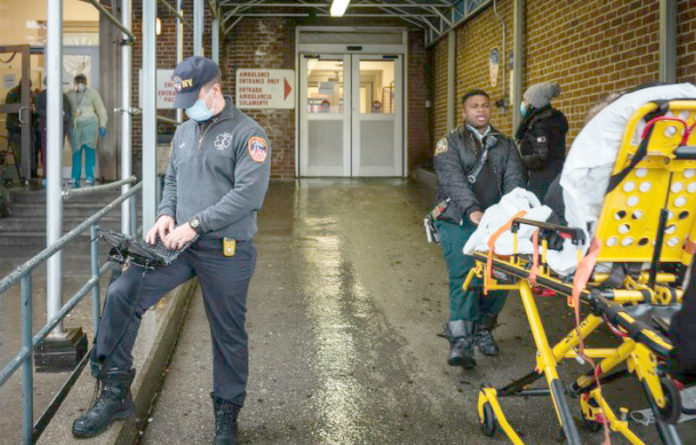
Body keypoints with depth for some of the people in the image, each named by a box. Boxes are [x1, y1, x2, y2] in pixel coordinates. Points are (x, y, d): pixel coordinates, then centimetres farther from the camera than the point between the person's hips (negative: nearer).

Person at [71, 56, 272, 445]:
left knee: (229, 336, 6)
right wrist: (167, 214, 2)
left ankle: (228, 413, 27)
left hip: (227, 252, -5)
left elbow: (248, 194, -19)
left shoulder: (248, 133, -9)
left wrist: (195, 224, -21)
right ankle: (115, 394, -1)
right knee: (122, 294, -11)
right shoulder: (184, 132, 14)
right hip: (181, 245, 6)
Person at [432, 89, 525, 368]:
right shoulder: (450, 143, 7)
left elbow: (514, 179, 4)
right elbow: (453, 179, -11)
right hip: (458, 221, -3)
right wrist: (472, 210, -27)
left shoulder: (504, 144, 19)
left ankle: (483, 329, 16)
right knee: (463, 276, -16)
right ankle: (460, 341, -21)